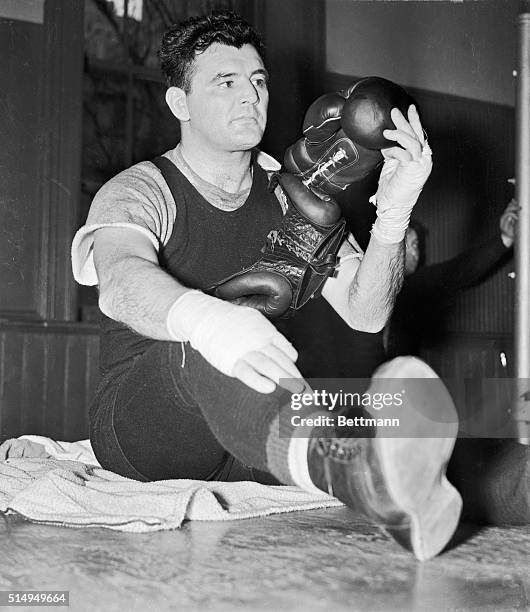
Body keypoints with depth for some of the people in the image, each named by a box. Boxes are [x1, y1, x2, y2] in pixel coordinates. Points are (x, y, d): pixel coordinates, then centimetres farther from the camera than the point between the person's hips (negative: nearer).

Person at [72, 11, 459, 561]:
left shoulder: (292, 201, 11)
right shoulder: (137, 191, -3)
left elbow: (364, 313, -2)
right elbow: (120, 283, -29)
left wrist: (393, 211, -21)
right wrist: (204, 319, -52)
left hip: (244, 449, 6)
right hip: (136, 427, -5)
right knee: (204, 344, -39)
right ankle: (353, 468, -66)